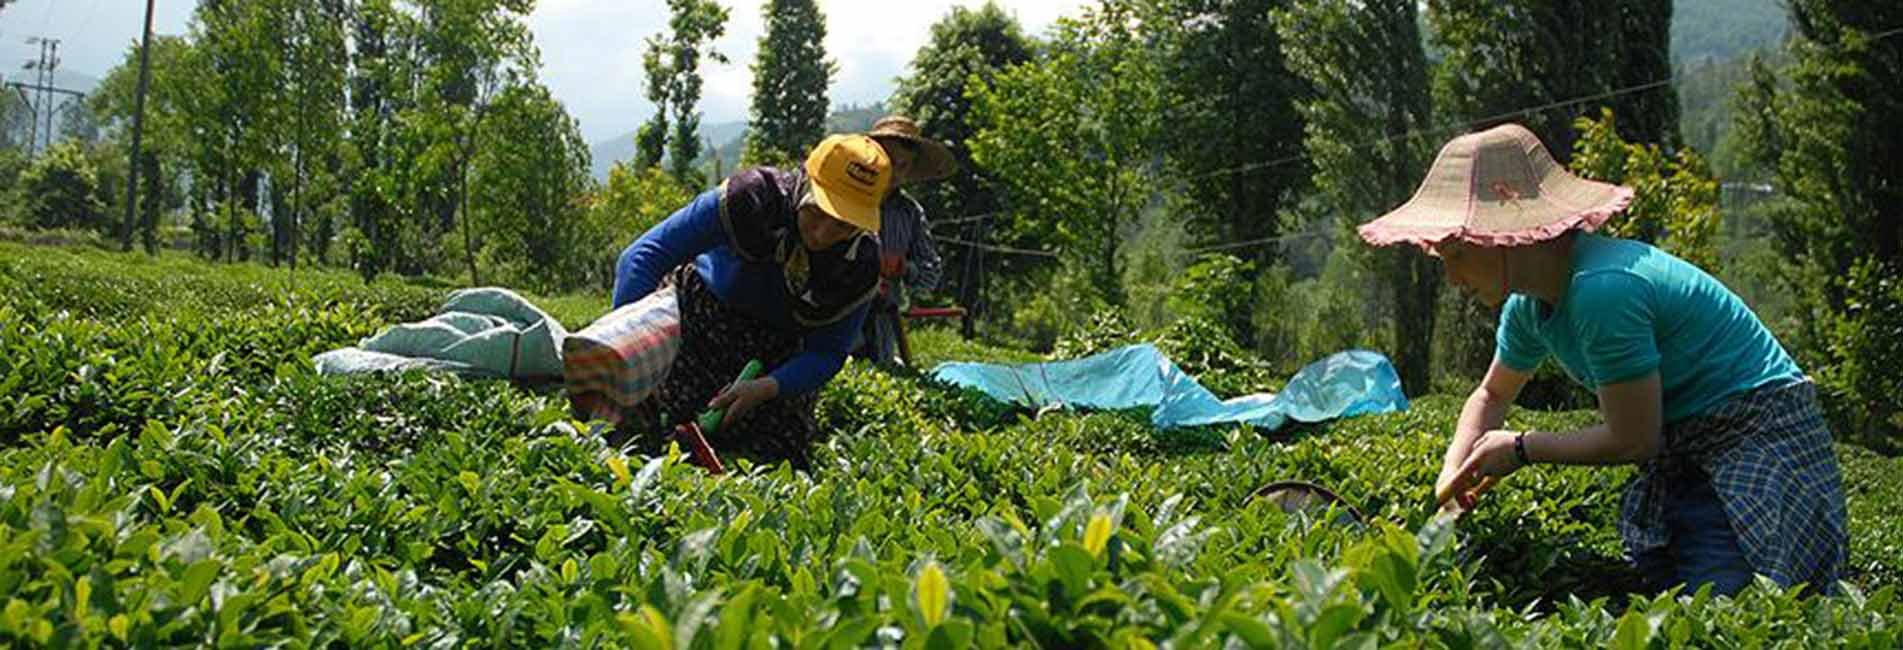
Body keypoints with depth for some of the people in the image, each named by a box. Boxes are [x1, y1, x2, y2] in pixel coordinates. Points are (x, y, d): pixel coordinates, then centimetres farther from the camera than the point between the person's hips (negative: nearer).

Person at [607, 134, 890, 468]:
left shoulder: (860, 266, -23)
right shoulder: (752, 197, -33)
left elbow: (825, 353, -13)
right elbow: (643, 256, -34)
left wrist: (766, 388, -33)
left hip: (778, 346, 3)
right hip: (700, 309, -3)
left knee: (780, 447, -7)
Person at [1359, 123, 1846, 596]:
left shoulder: (1601, 290, -27)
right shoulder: (1531, 303, 2)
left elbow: (1631, 440, -22)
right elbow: (1492, 395, 20)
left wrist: (1521, 449, -10)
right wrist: (1454, 472, 4)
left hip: (1762, 441, -9)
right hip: (1684, 458, 9)